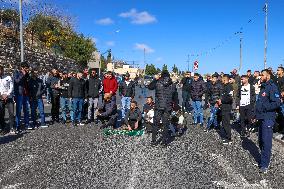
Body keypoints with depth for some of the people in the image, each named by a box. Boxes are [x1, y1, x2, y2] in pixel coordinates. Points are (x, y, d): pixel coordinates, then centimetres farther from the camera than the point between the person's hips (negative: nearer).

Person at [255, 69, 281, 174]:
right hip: (262, 118, 9)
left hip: (268, 118, -9)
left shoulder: (272, 87, -11)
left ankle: (265, 165, 0)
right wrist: (256, 115, 17)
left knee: (266, 141, -6)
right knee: (261, 140, 15)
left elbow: (277, 103, -20)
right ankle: (264, 158, 29)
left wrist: (263, 107, -17)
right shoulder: (263, 87, 17)